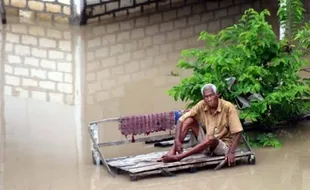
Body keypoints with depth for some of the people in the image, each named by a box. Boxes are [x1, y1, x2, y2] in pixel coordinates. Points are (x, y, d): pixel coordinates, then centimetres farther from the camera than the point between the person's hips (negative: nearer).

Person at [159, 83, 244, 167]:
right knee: (189, 120, -12)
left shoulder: (228, 107, -18)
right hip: (206, 142, 4)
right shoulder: (201, 105, -8)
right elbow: (181, 120, -10)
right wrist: (177, 140, -23)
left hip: (223, 145, -4)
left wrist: (231, 152, -32)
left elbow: (237, 132, -20)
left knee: (210, 139, -38)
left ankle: (178, 157, -36)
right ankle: (172, 152, -22)